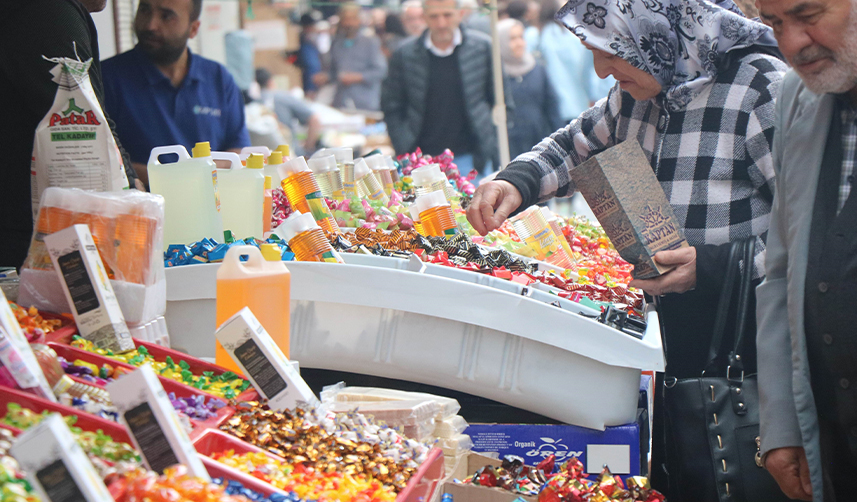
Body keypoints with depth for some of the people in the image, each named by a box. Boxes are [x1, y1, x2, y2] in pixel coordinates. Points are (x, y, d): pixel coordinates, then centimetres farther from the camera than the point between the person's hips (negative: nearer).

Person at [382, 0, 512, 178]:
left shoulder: (483, 48, 1)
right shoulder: (405, 55, 1)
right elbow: (391, 108, 7)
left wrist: (493, 147, 2)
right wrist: (405, 152, -1)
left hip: (470, 157, 0)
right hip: (424, 160, 0)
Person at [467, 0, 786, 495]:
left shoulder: (766, 92, -18)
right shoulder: (638, 95, 5)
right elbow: (577, 145, 24)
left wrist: (712, 267, -25)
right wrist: (517, 182, 4)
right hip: (678, 354, 7)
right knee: (668, 487, 15)